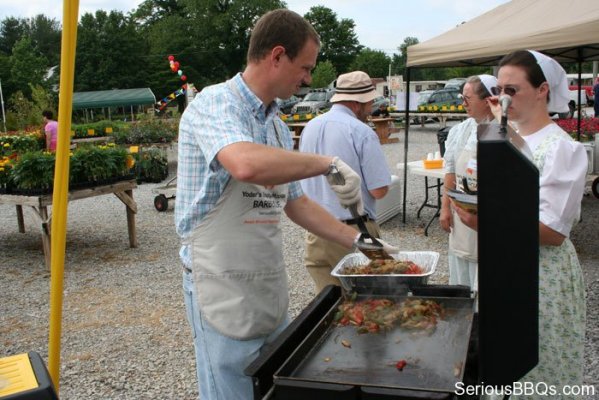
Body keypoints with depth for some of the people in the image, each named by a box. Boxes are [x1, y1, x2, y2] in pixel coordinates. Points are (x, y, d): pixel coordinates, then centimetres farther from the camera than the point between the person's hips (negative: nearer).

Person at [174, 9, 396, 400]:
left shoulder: (279, 126, 10)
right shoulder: (214, 104, -16)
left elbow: (294, 201, 17)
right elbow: (246, 164, -38)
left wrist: (357, 239, 14)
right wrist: (329, 162, -26)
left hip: (271, 287, 8)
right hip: (223, 290, -8)